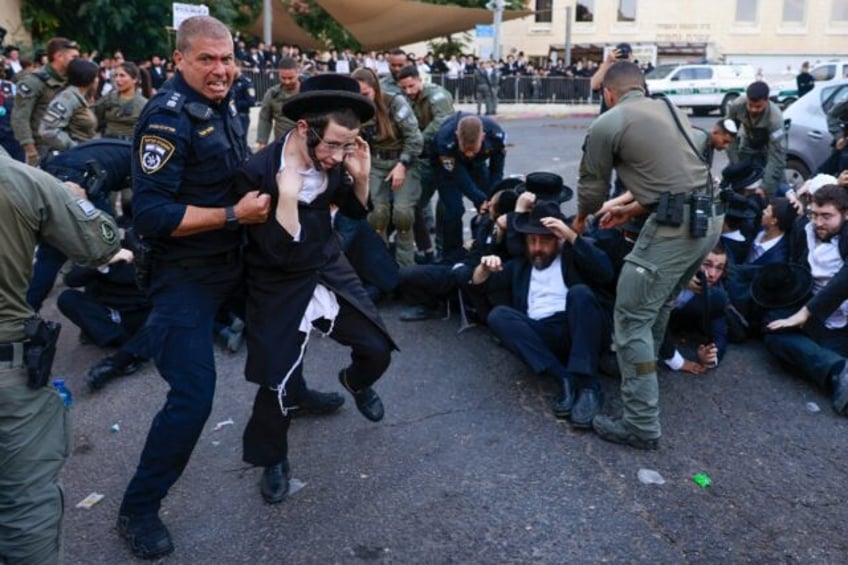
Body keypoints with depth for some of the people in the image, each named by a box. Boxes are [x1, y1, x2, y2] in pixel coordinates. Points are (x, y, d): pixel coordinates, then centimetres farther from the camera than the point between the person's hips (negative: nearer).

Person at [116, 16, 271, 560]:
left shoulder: (223, 103, 5)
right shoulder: (167, 118, -21)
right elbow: (151, 214, -26)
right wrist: (233, 214, -26)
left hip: (231, 259, 9)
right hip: (186, 274, -9)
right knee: (194, 394, -12)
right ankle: (138, 508, 6)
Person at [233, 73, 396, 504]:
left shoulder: (330, 158, -11)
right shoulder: (258, 172, -26)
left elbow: (356, 211, 5)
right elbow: (281, 251, -27)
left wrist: (360, 175, -14)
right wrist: (288, 192, -38)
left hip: (329, 269, 5)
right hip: (280, 288, -5)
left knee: (378, 350, 6)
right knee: (280, 384, -5)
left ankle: (355, 383, 44)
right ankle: (272, 460, 26)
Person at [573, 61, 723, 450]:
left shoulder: (607, 124, -1)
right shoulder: (671, 111, 20)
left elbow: (593, 186, 9)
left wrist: (581, 219, 29)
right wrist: (636, 208, 33)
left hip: (675, 226, -8)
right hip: (711, 218, 8)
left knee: (632, 320, -1)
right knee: (658, 302, 26)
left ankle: (641, 426, 1)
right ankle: (643, 366, 44)